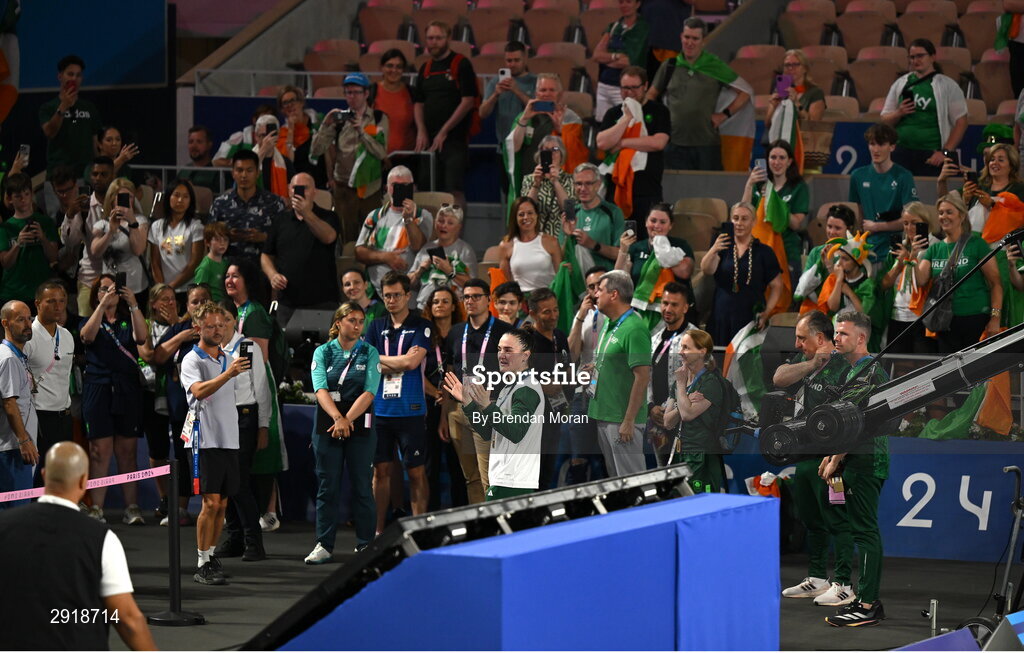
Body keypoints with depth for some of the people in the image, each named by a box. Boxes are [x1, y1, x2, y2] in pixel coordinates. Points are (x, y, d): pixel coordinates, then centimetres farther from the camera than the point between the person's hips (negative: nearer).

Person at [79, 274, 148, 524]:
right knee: (100, 450, -7)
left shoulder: (128, 321, 14)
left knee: (127, 451, 1)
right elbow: (87, 335, -12)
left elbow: (142, 337, -6)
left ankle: (132, 508, 1)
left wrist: (133, 305, -16)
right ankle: (96, 508, -7)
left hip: (127, 389, 2)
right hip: (98, 388, -2)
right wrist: (103, 305, -20)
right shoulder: (90, 320, 11)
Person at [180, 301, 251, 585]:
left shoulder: (228, 359, 16)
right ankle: (202, 565, -8)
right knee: (210, 503, -11)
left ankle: (212, 555, 17)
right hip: (205, 441, -7)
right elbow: (199, 391, -26)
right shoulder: (192, 361, -7)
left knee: (222, 505, 8)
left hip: (229, 440, 7)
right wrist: (228, 374, -36)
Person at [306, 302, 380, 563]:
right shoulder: (323, 352, 4)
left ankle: (365, 544, 9)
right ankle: (324, 544, 8)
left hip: (360, 426, -1)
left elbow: (368, 393, -8)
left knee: (362, 486, 2)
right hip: (327, 427, 1)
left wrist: (347, 420, -18)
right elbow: (321, 390, -9)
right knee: (327, 486, 3)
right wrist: (338, 418, -24)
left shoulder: (370, 353, 3)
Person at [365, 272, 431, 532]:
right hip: (379, 410, 3)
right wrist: (397, 364, -8)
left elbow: (413, 361, -12)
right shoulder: (377, 327, 12)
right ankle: (378, 530, 13)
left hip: (410, 410, -3)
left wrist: (380, 360, -1)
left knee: (416, 472, -1)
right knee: (380, 470, 7)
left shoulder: (421, 326, 1)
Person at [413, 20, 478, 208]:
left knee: (455, 189, -13)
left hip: (454, 138, -6)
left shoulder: (461, 64, -4)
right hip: (429, 139, 6)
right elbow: (418, 103, 18)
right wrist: (421, 132, 1)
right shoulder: (426, 68, 16)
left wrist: (444, 131, -11)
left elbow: (468, 102, -10)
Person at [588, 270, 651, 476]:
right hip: (603, 417, 10)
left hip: (621, 420, -10)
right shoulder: (609, 324, 12)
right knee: (614, 476, 16)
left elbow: (642, 377, -22)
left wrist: (629, 421, -22)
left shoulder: (634, 329, -18)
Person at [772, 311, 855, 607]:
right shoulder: (803, 360, 13)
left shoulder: (841, 367, -14)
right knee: (811, 521, 17)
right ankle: (817, 579, 27)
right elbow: (779, 379, -3)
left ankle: (843, 585, -3)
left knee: (837, 521, -6)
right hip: (803, 457, 9)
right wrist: (812, 363, -13)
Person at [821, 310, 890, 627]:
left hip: (866, 461, -11)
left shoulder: (871, 372, -15)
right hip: (857, 461, 11)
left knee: (865, 531, -11)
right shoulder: (855, 371, 18)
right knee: (863, 531, 12)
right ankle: (867, 599, 17)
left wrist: (836, 460, -15)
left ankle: (867, 606, -12)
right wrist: (832, 456, 20)